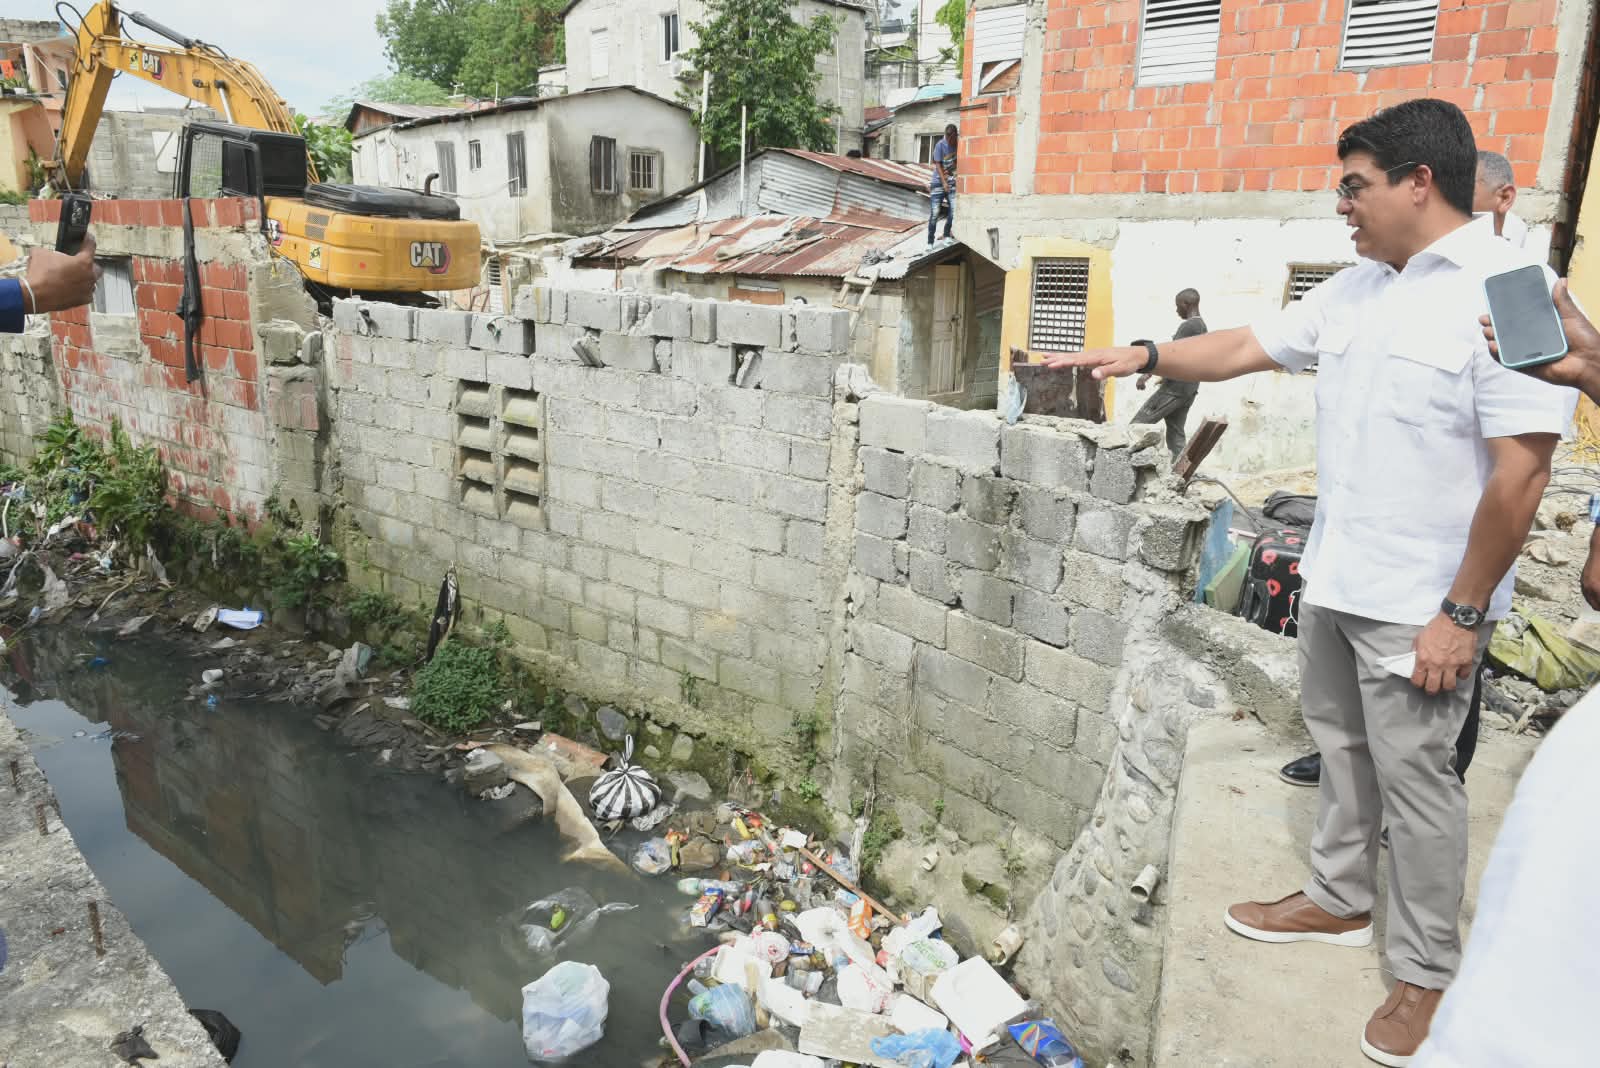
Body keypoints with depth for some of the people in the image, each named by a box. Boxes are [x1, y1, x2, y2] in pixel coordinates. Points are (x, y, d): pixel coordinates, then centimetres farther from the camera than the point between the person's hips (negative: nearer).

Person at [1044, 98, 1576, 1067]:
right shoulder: (1358, 289, 7)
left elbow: (1520, 474, -21)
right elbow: (1246, 348, 17)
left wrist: (1463, 613, -19)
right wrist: (1144, 358, 6)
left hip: (1421, 602, -8)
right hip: (1336, 580, 8)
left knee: (1415, 778, 4)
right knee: (1341, 744, 20)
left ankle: (1427, 974, 23)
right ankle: (1340, 901, 39)